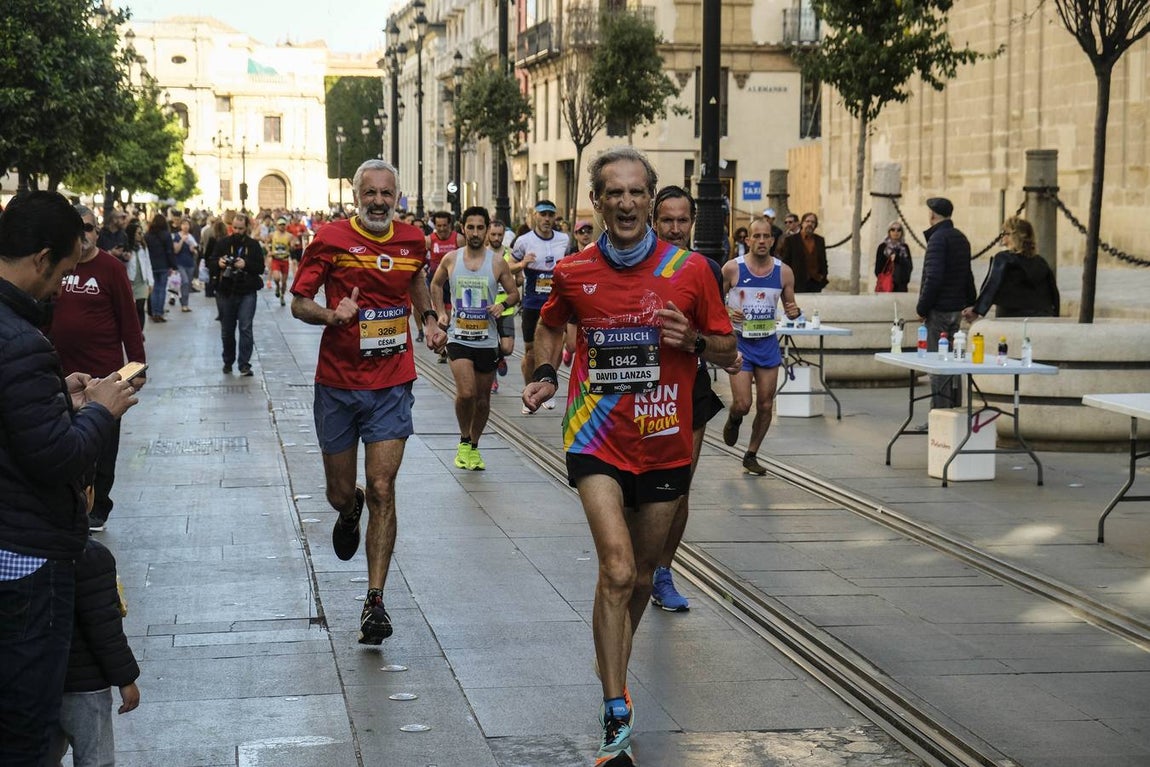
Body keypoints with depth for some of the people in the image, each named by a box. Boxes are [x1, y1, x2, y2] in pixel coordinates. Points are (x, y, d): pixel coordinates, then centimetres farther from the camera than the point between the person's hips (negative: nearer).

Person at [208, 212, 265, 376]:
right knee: (227, 330, 11)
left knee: (245, 328, -10)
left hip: (247, 293, -2)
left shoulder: (253, 245, 3)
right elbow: (210, 264, 5)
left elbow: (260, 267, -2)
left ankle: (244, 364, -8)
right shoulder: (223, 243, 6)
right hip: (225, 293, 2)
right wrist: (218, 263, -18)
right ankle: (228, 361, 25)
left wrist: (246, 264, -20)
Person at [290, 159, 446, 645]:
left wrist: (429, 319, 11)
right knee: (340, 493, 9)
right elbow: (299, 303, -4)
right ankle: (350, 511, 49)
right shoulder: (332, 239, -6)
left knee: (382, 489, -9)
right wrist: (332, 314, -24)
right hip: (338, 385, -1)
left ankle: (375, 602, -4)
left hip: (392, 386, 1)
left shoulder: (412, 241, 4)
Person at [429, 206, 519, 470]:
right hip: (458, 338, -1)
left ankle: (474, 447, 30)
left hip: (487, 340, 1)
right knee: (466, 393, -19)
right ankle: (464, 441, 5)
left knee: (483, 398, 10)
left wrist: (503, 304, -15)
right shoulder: (450, 259, 0)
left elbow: (514, 293, 6)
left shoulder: (497, 262, -2)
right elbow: (436, 284, 18)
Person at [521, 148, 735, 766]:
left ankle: (614, 671, 45)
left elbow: (727, 351, 5)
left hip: (665, 446, 2)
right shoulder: (573, 273, -1)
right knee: (618, 569, -19)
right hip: (597, 440, -2)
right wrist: (545, 375, 1)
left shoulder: (689, 269, -3)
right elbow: (550, 325, 19)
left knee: (641, 575, 16)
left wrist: (692, 340, -16)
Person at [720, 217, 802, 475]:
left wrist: (795, 311, -13)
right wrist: (726, 312, -19)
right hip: (740, 341, -3)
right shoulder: (732, 268, -9)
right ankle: (733, 420, 27)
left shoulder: (784, 272, -1)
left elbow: (790, 305, 10)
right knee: (742, 404, -10)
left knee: (765, 405, 5)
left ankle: (751, 456, 23)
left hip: (768, 343, 3)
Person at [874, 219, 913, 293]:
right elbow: (878, 267, 2)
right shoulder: (882, 247, 5)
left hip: (900, 285, 3)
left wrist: (897, 259, -9)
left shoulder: (904, 248, 13)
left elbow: (909, 266, 5)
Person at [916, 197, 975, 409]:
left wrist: (922, 308, -15)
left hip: (939, 311, -9)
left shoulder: (938, 238, -14)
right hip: (957, 308, 9)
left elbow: (933, 277, -21)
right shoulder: (961, 238, 14)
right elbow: (967, 275, 17)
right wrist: (969, 303, 19)